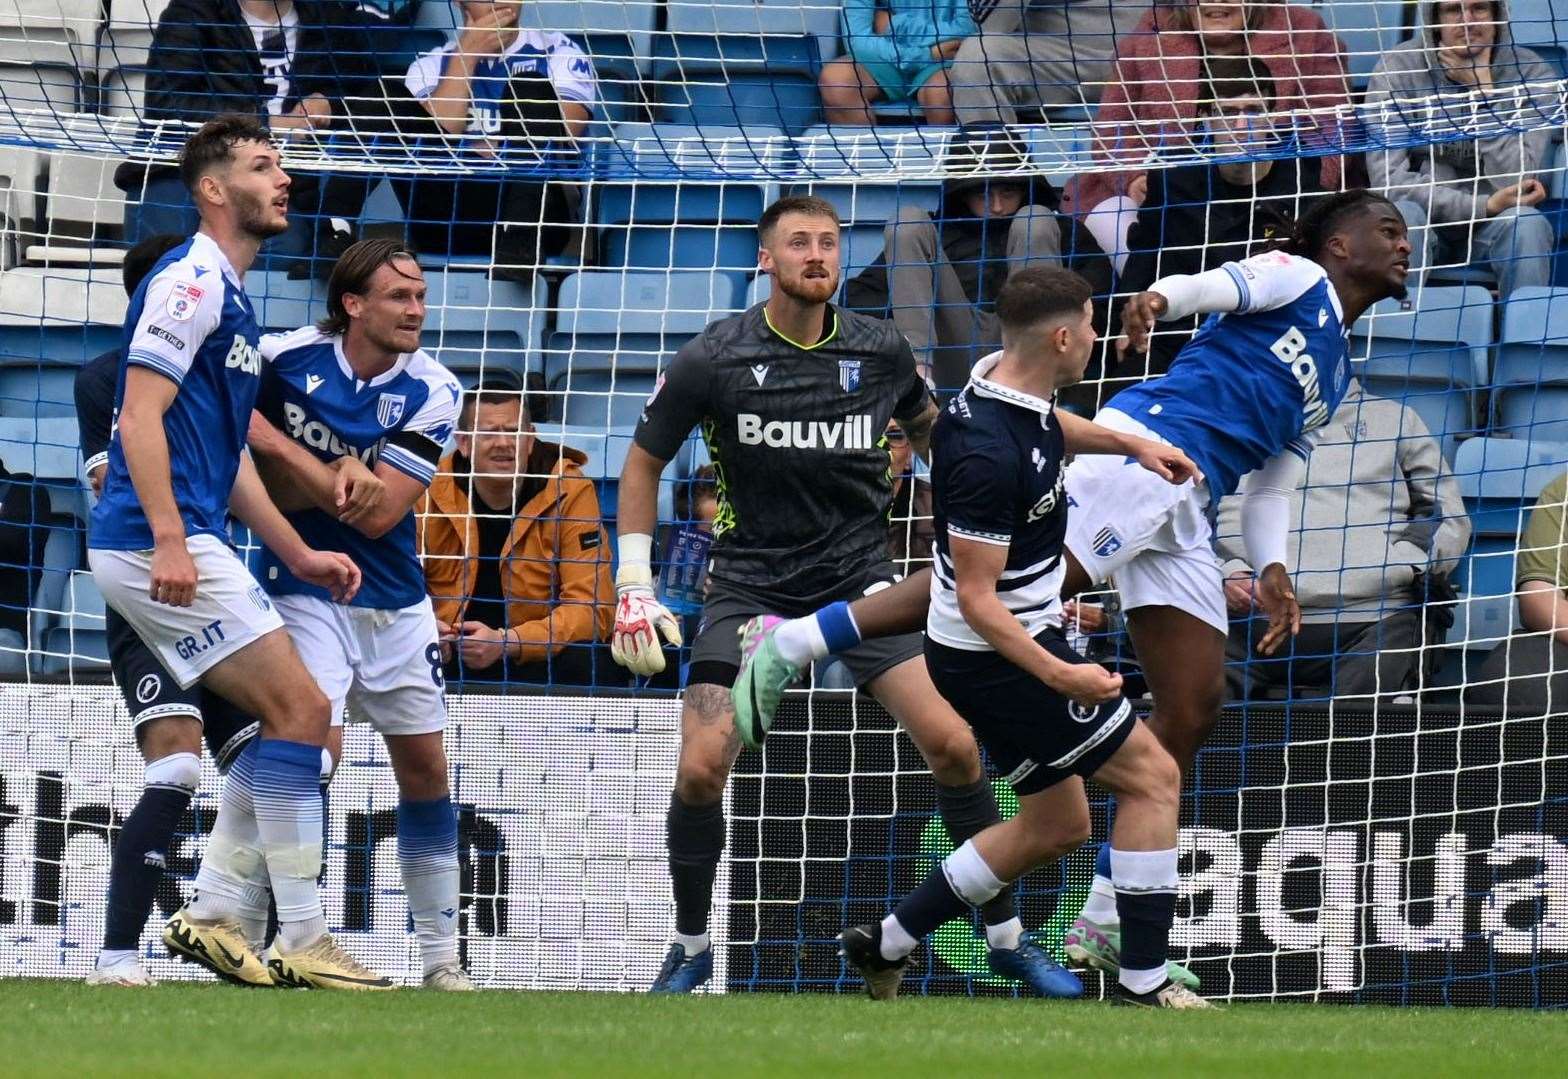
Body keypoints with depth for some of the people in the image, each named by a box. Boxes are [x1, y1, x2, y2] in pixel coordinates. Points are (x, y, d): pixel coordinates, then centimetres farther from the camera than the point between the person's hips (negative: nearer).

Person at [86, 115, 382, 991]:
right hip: (158, 544, -10)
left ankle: (212, 913, 9)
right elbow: (141, 415, -19)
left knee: (291, 718, 10)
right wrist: (170, 541, -26)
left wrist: (297, 554, 21)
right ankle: (303, 938, -9)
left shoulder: (233, 296, 20)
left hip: (188, 548, 10)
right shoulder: (190, 283, -11)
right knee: (303, 712, -11)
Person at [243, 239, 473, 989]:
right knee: (317, 748, -20)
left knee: (425, 771, 8)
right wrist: (341, 476, -23)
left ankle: (441, 956, 20)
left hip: (397, 603, 3)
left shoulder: (431, 391, -10)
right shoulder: (284, 360, -12)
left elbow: (378, 513, -17)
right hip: (306, 590, -3)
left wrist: (277, 445, -19)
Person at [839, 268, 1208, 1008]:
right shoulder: (990, 452, -30)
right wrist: (1059, 675, -32)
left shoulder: (1006, 380, -1)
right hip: (995, 658, -10)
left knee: (1056, 825, 18)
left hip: (1024, 640, 10)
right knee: (1153, 776, -6)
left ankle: (886, 946, 23)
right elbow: (977, 599, -27)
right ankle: (1143, 982, -4)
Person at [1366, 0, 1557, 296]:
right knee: (1401, 215, -33)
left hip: (1492, 227, 0)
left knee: (1527, 224, -31)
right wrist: (1485, 206, -23)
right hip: (1425, 216, 0)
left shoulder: (1533, 73, -7)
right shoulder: (1397, 69, -9)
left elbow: (1516, 181, -17)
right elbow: (1389, 178, -16)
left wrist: (1483, 92, -21)